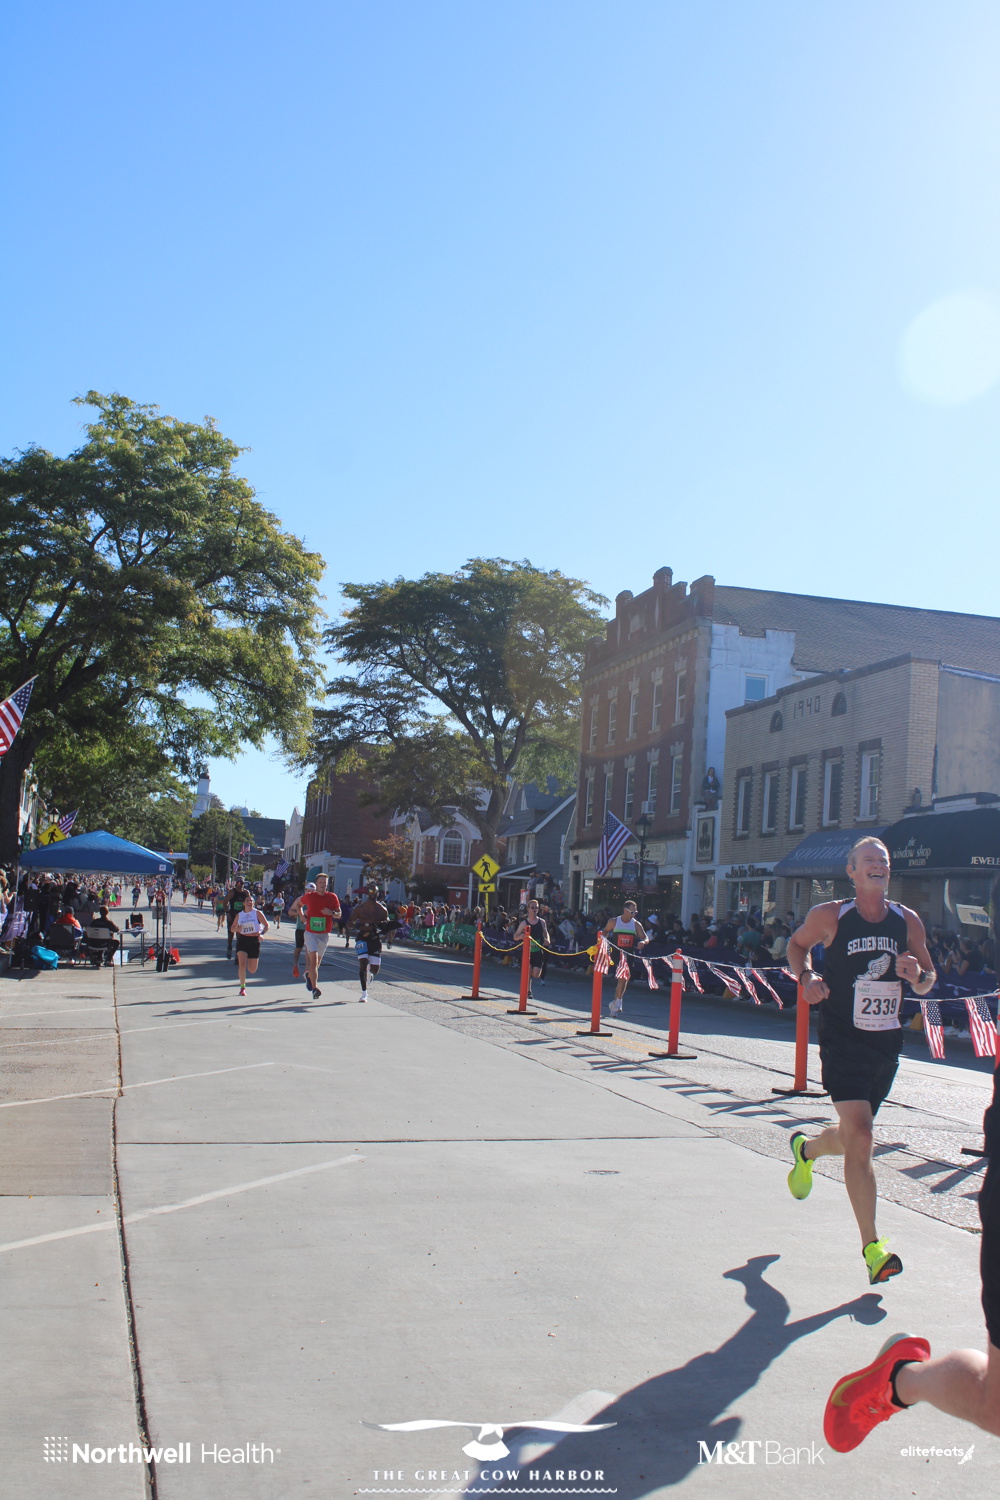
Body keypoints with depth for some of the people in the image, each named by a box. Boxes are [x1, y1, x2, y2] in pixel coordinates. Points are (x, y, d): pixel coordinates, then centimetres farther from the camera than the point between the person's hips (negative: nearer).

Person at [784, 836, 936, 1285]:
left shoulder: (908, 921, 3)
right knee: (859, 1135, -15)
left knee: (853, 1135, 17)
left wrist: (916, 974, -12)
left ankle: (806, 1148, 53)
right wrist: (806, 976, -7)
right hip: (843, 1041, -4)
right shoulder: (829, 915, -6)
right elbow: (797, 944, 12)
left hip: (887, 1044, 4)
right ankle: (871, 1246, -7)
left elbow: (927, 982, 11)